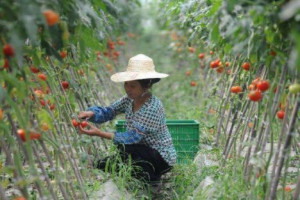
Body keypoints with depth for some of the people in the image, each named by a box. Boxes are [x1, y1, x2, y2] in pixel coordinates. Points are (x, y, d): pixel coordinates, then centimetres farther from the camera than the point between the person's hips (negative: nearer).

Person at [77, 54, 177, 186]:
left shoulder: (153, 107, -26)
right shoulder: (129, 100, -2)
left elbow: (133, 137, -30)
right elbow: (107, 112, -3)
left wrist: (100, 133, -35)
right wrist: (91, 113, -27)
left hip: (161, 157, -8)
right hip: (143, 151, 8)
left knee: (124, 147, -32)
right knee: (103, 165, 2)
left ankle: (151, 177, -7)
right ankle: (148, 173, 12)